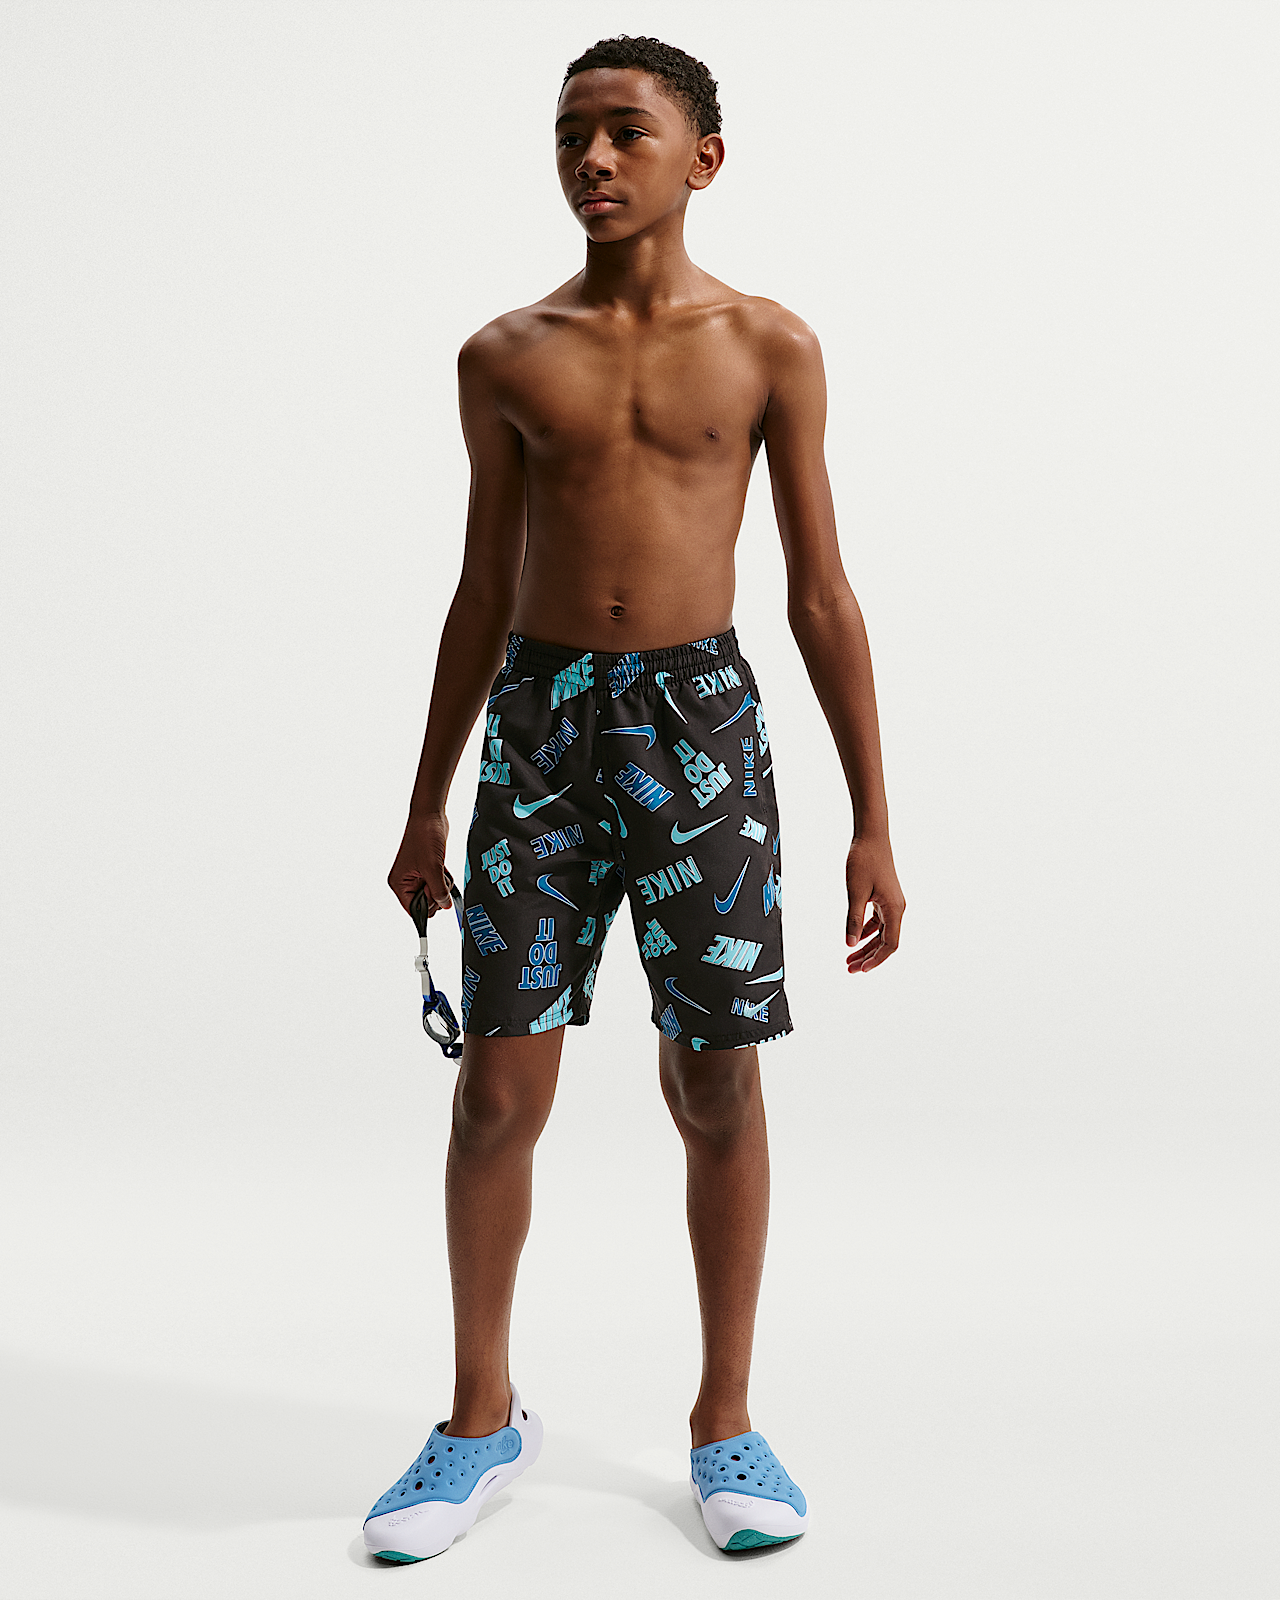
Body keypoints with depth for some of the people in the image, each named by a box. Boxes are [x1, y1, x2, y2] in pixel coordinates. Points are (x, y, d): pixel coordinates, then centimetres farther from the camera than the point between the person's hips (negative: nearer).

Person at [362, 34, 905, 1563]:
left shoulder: (768, 345, 3)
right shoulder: (504, 357, 8)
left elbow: (822, 595, 3)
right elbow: (484, 591, 13)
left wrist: (873, 824, 0)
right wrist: (425, 804, 14)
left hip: (699, 718, -1)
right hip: (538, 721, 1)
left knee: (716, 1092, 4)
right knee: (496, 1091, 1)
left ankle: (725, 1421, 22)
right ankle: (482, 1420, 20)